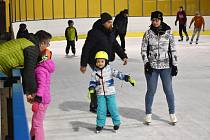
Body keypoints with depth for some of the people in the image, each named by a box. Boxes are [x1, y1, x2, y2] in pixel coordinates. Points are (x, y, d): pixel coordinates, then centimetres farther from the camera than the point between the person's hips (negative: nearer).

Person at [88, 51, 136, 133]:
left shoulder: (110, 70, -4)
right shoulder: (95, 72, 1)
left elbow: (118, 74, -9)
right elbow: (92, 82, 1)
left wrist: (128, 78, -18)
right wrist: (91, 89, -16)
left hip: (110, 93, -1)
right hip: (100, 94, 1)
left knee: (112, 108, 0)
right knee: (101, 110, 0)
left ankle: (116, 122, 18)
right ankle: (100, 125, 13)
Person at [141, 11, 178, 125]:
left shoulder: (168, 33, 1)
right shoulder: (148, 33, 0)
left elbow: (173, 49, 5)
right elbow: (143, 50, 2)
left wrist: (174, 65, 2)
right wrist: (146, 63, -8)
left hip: (166, 66, 1)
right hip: (151, 66, 0)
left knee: (168, 90, 4)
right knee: (151, 90, 4)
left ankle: (172, 113, 19)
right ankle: (148, 114, 18)